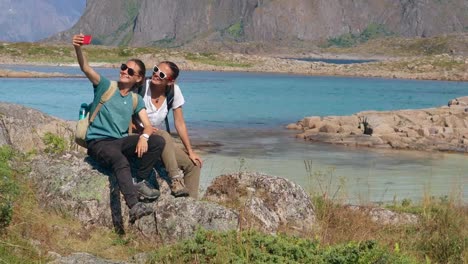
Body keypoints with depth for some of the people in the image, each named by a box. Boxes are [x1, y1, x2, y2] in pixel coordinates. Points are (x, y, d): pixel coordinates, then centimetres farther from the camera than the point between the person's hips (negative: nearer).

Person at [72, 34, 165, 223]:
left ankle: (141, 183, -10)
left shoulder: (136, 100, 11)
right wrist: (78, 49, -37)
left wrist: (144, 136, -26)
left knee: (158, 141, -18)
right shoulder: (105, 86, 1)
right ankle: (134, 205, -51)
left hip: (121, 142, 5)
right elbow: (85, 68, -16)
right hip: (98, 142, -5)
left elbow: (148, 126, 0)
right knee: (121, 161, -38)